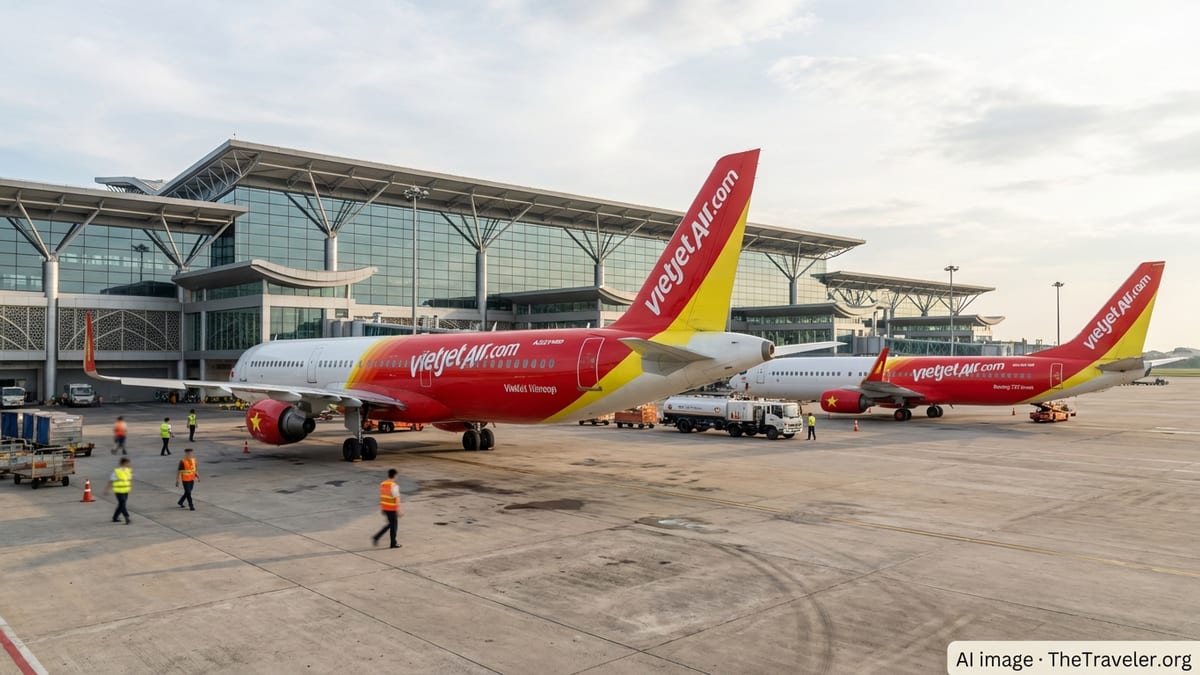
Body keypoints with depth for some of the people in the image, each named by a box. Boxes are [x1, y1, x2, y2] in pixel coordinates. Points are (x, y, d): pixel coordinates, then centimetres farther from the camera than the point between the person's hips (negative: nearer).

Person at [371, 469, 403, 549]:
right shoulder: (394, 486, -19)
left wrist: (381, 508, 22)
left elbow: (381, 497, 13)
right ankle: (393, 543, 19)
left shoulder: (382, 484, 4)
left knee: (390, 524, 21)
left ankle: (376, 537, 13)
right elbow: (397, 499, -20)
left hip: (384, 508, 7)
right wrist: (400, 510, -17)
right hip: (392, 509, -7)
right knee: (393, 525, 9)